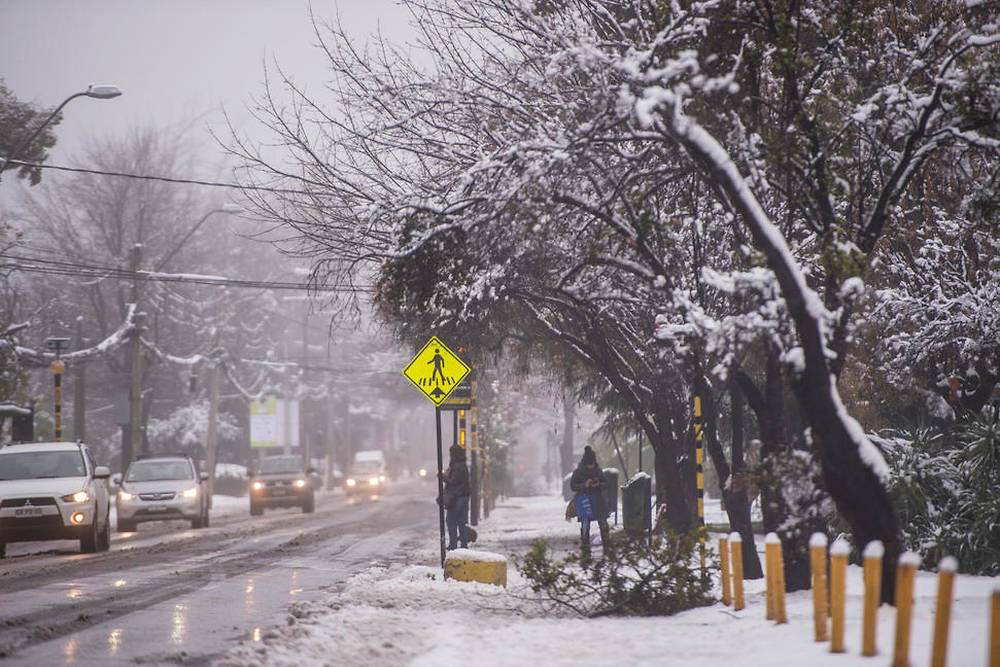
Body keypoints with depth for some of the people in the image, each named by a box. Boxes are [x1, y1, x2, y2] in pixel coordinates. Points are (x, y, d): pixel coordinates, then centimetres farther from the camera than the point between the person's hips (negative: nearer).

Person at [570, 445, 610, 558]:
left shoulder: (598, 471, 4)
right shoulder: (578, 472, -4)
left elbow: (605, 484, 10)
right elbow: (572, 486, -4)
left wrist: (599, 485, -13)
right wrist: (584, 485, -20)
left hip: (598, 501, 3)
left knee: (603, 524, 5)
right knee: (585, 526, -6)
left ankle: (607, 547, 18)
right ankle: (585, 550, -1)